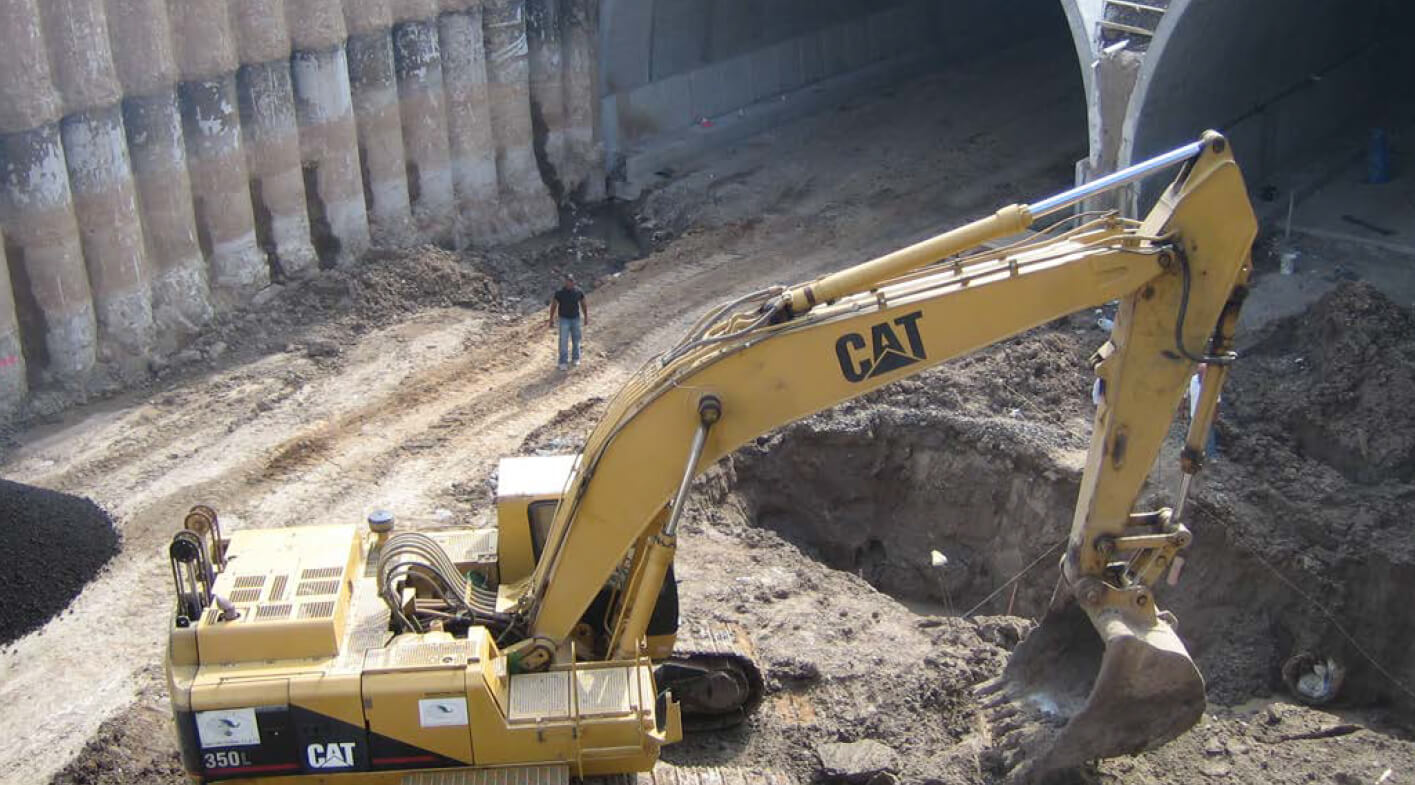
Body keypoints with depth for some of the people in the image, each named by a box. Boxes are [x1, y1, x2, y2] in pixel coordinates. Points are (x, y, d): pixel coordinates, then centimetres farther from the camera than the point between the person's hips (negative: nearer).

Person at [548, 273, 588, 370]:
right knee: (564, 341, -4)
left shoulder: (578, 291, -10)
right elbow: (553, 306, -8)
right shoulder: (559, 292, -17)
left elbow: (584, 305, 2)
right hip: (564, 319, -2)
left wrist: (586, 318, 5)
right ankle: (563, 362, 4)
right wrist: (551, 321, -7)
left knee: (576, 340, 11)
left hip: (576, 319, 2)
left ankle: (575, 358, 30)